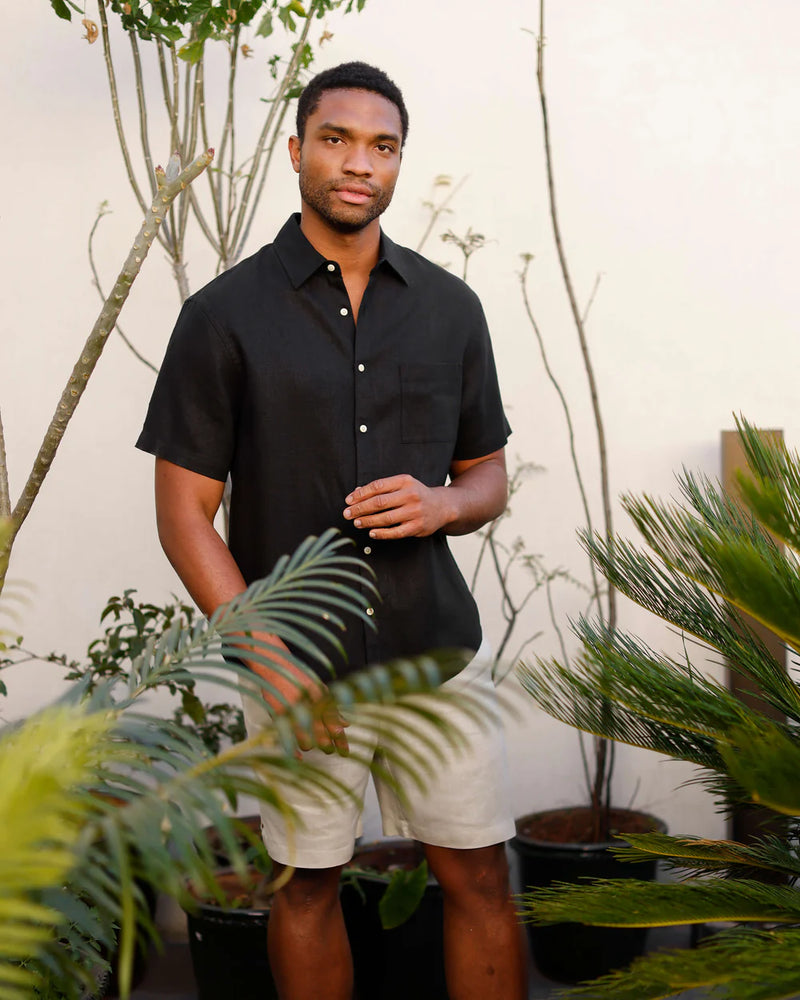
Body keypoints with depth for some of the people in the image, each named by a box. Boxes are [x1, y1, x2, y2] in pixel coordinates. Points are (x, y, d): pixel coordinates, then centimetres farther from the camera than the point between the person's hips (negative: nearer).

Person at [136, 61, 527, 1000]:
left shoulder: (449, 307, 5)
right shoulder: (224, 314, -5)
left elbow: (489, 477, 14)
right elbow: (184, 511, -6)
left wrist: (442, 503, -11)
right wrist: (269, 665, -14)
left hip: (437, 650, 3)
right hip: (297, 663, -2)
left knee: (479, 878, 7)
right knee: (309, 886, 11)